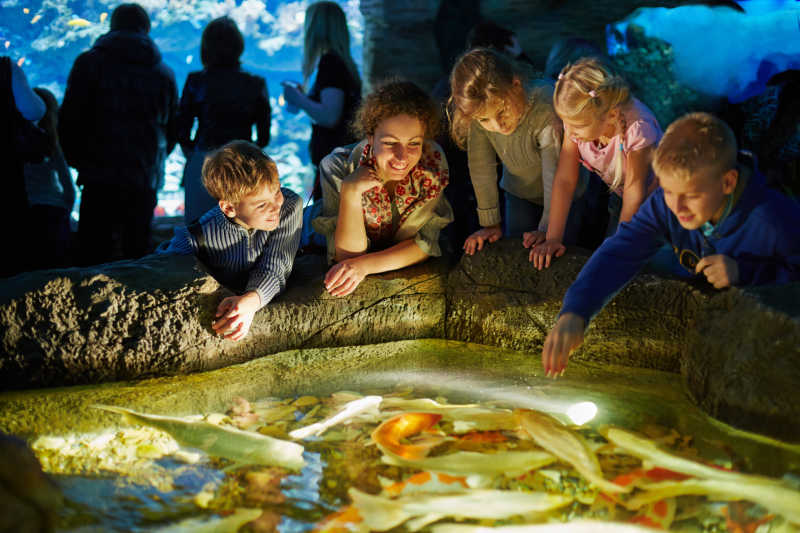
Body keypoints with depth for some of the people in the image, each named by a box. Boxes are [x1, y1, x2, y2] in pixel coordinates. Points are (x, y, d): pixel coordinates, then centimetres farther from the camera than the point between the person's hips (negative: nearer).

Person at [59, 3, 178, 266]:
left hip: (100, 178, -4)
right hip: (146, 181, 4)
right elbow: (173, 130, 15)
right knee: (137, 251, 10)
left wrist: (77, 160, 12)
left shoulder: (89, 62, 1)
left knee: (94, 256, -3)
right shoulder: (164, 73, 12)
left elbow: (69, 119, -2)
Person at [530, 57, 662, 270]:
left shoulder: (637, 129, -39)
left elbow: (634, 192, -29)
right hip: (618, 195, 5)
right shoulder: (578, 119, -23)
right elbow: (564, 180, -20)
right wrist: (553, 238, -22)